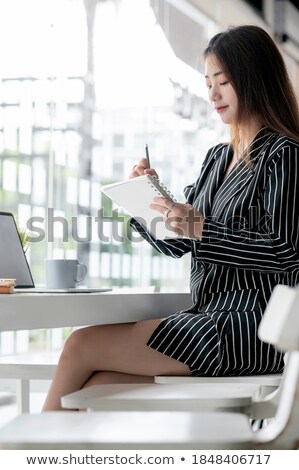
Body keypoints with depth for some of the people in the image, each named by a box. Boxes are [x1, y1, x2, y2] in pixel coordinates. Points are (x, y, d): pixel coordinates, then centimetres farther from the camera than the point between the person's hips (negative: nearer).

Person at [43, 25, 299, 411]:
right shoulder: (218, 158, 20)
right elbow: (176, 243, 18)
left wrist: (203, 230, -20)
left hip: (250, 329, -7)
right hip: (206, 319, 8)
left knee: (81, 345, -14)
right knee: (96, 388, -14)